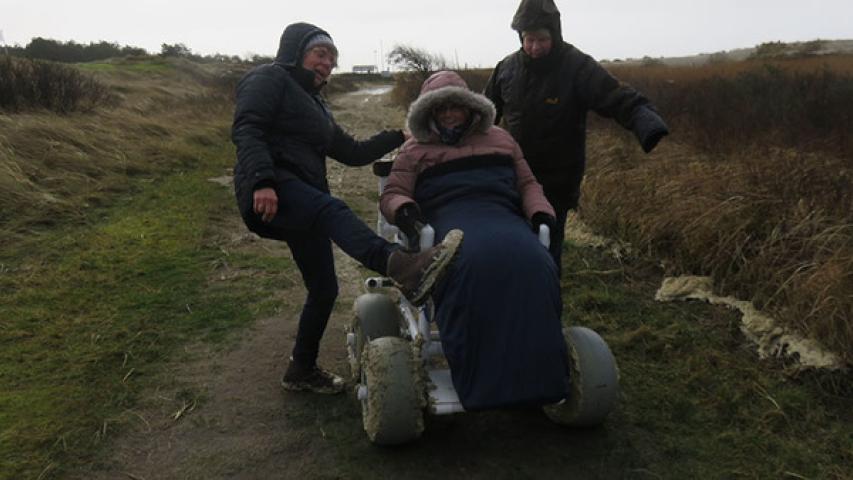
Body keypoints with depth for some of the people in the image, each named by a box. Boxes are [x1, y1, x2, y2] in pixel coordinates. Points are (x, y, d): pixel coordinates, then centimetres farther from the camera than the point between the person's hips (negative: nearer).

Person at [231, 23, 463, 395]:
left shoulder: (315, 104, 31)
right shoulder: (269, 79, 5)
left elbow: (353, 152, 28)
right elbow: (246, 130, -13)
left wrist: (399, 136, 22)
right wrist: (262, 180, -29)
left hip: (305, 203, 9)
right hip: (268, 193, -9)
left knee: (324, 288, 8)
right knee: (331, 210, -37)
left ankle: (302, 370, 26)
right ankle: (404, 268, -65)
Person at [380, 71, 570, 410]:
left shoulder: (499, 139, 32)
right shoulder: (415, 150, 25)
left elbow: (527, 184, 28)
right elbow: (391, 193, 14)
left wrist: (541, 213, 6)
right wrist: (402, 208, -11)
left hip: (502, 216, 3)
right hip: (448, 219, -2)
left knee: (531, 265, -33)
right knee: (475, 266, -39)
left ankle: (537, 378, -29)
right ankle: (481, 381, -37)